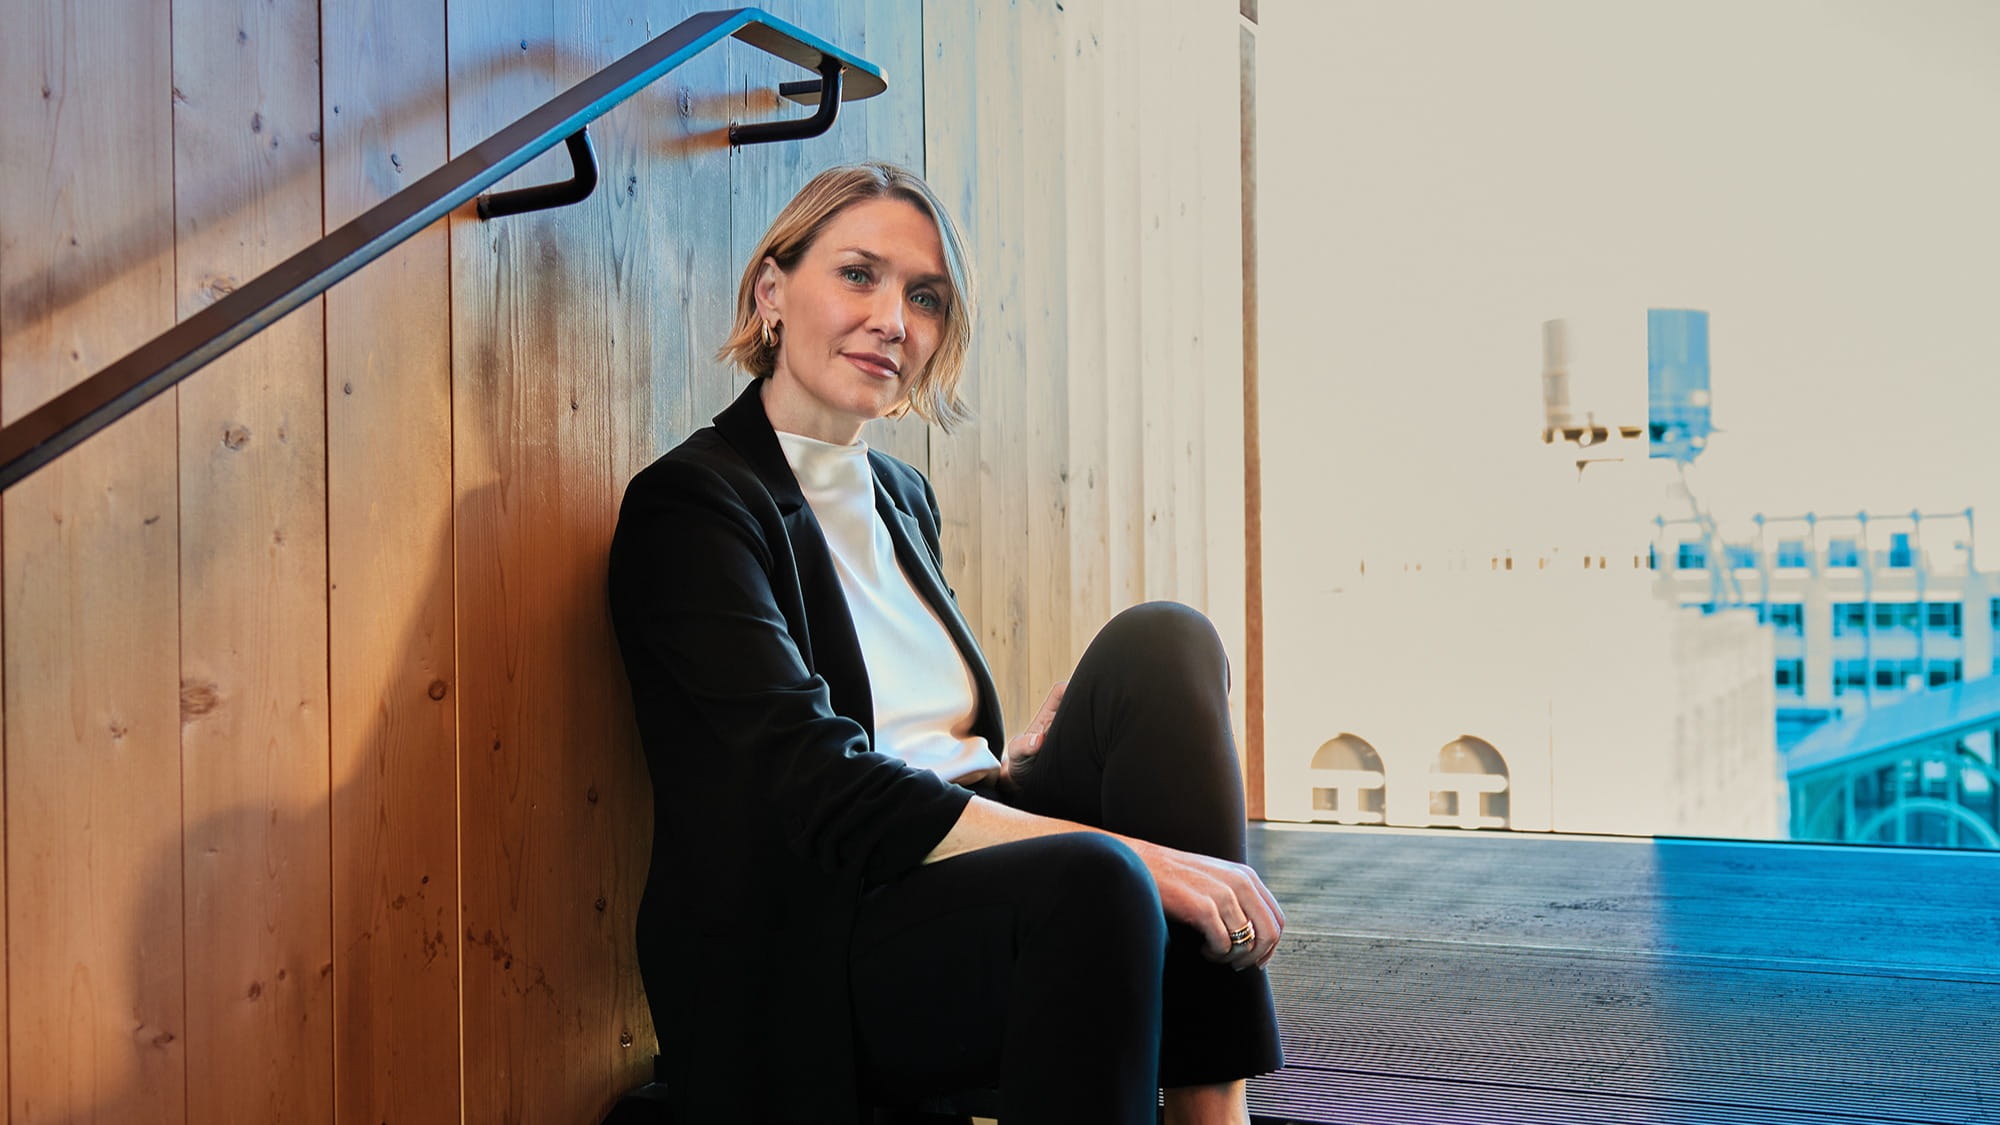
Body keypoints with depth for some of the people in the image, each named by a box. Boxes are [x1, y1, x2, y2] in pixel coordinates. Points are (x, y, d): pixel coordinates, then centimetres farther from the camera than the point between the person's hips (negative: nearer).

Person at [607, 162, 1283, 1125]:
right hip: (801, 973, -8)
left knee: (1161, 639, -13)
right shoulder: (689, 505, -8)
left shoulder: (900, 494, 18)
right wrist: (1132, 853, -25)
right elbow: (824, 792, -19)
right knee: (1091, 880, -35)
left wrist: (1019, 763, -1)